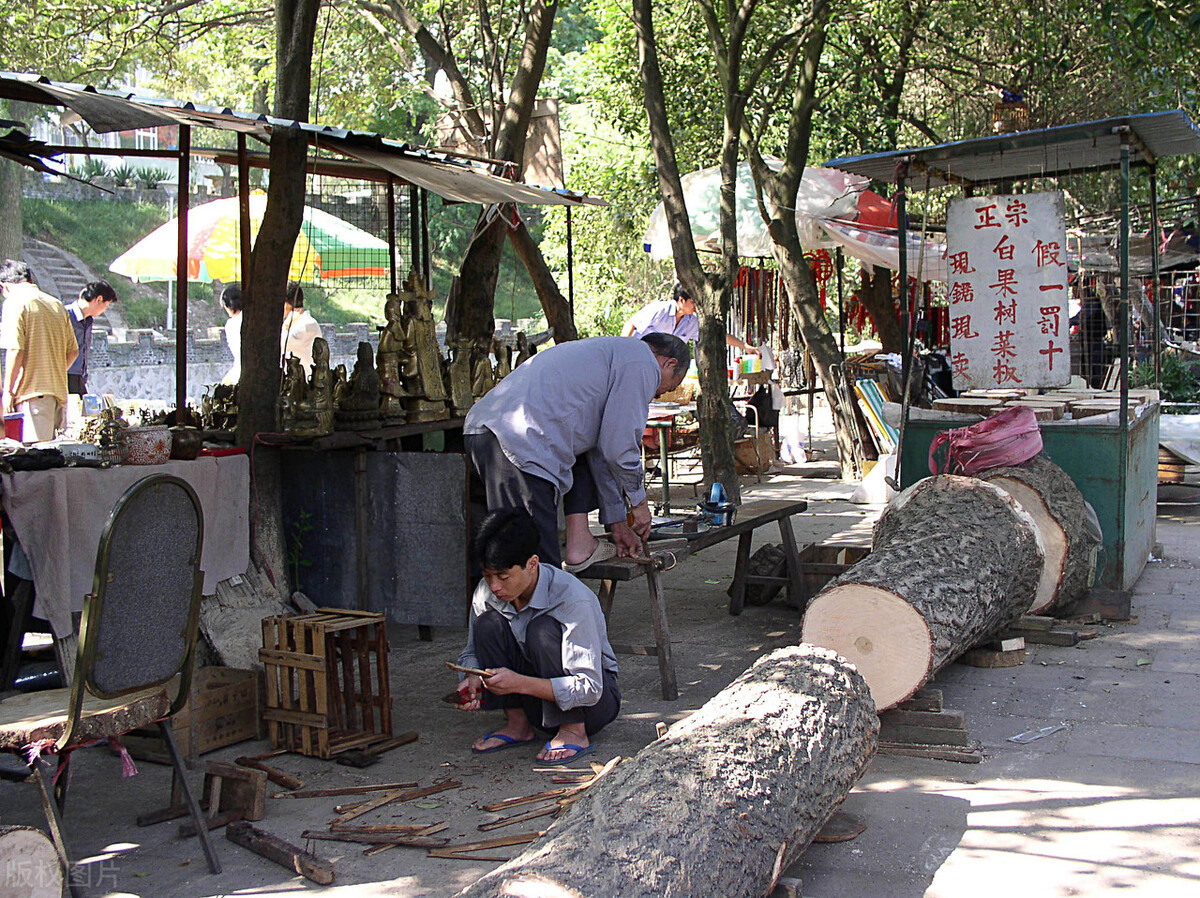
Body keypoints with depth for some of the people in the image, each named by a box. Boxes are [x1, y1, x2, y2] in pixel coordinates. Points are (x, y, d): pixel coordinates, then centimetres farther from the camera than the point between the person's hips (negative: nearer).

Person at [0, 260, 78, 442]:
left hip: (32, 393, -7)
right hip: (59, 391, 7)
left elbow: (15, 350, -14)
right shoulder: (56, 304, 14)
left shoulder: (15, 303, -5)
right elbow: (73, 351, 16)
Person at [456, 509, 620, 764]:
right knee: (488, 624, -16)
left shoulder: (573, 599, -28)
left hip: (596, 701, -5)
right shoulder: (486, 594, -11)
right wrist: (473, 678, -21)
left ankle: (574, 732, -16)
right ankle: (518, 724, -3)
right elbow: (471, 653, 4)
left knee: (543, 630, -30)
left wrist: (520, 683, -38)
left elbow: (589, 688, -29)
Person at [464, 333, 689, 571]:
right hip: (522, 444, -10)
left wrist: (617, 523, 39)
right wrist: (638, 500, 17)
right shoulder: (642, 364, 5)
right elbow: (619, 446, -1)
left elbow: (599, 449, 37)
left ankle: (579, 542, 21)